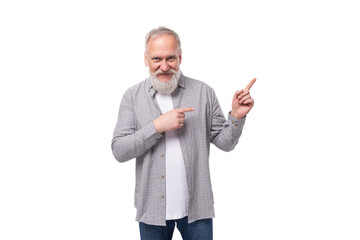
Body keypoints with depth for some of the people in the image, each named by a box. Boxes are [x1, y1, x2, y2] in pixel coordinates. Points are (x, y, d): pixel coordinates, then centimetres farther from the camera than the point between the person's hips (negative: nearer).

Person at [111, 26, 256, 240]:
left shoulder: (204, 92, -1)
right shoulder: (133, 97, -1)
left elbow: (224, 142, 2)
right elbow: (119, 151, -8)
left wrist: (236, 116, -16)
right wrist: (157, 126, -17)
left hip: (197, 206, 0)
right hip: (153, 208, 0)